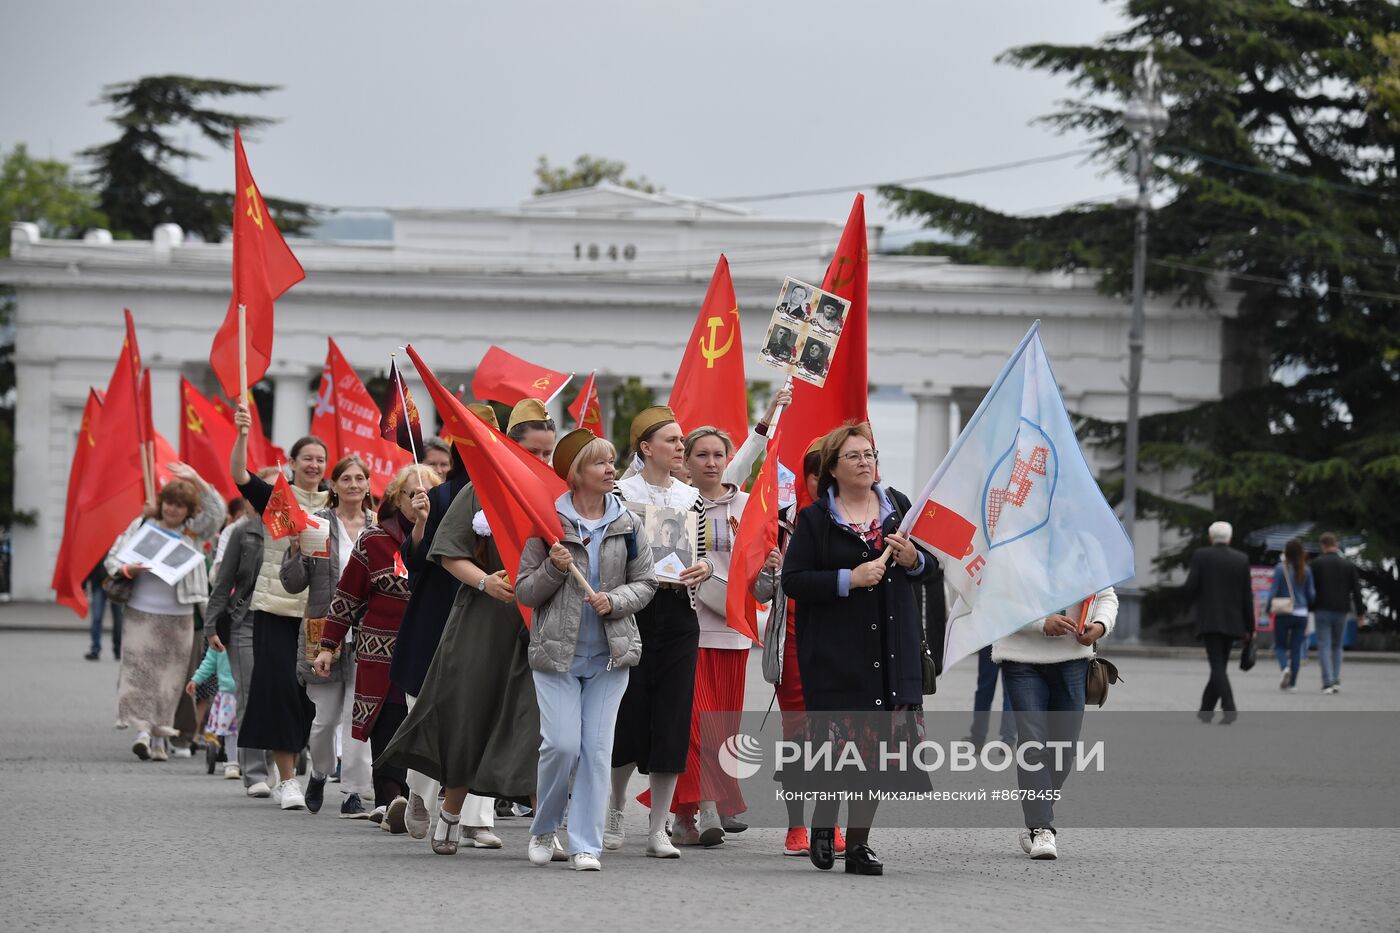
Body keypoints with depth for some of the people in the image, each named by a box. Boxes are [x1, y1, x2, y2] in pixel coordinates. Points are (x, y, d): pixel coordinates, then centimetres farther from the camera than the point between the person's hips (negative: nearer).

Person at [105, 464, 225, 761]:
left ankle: (160, 736, 9)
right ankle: (143, 729, -15)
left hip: (178, 616, 1)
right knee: (140, 669, -11)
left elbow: (217, 511, -8)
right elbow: (113, 558, 7)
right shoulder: (142, 525, 6)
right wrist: (128, 570, -15)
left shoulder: (195, 531, 7)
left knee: (169, 676, 2)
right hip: (142, 611, -1)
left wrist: (196, 480, -16)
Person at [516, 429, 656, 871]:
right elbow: (524, 592, 1)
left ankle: (585, 845, 3)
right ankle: (543, 831, 14)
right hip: (557, 651, -2)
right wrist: (554, 569, -17)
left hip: (610, 652, 2)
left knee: (597, 748, -2)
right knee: (562, 744, -9)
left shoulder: (626, 523, 6)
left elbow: (645, 583, 9)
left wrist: (615, 600, -10)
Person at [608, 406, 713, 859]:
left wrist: (704, 567, -6)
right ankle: (615, 810, 25)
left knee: (672, 719, 0)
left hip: (679, 613, 4)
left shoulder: (691, 497, 11)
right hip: (633, 610, -4)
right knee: (629, 714, 0)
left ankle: (658, 829, 5)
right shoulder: (621, 493, -3)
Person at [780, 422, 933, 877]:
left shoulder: (898, 506, 11)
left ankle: (859, 842, 9)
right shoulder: (815, 518, 0)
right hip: (836, 649, -3)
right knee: (839, 742, -8)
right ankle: (823, 822, 19)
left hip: (892, 647, 3)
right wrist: (850, 579, -16)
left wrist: (913, 560, -5)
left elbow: (931, 565, 18)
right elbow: (793, 580, -7)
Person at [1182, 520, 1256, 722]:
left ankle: (1229, 709, -25)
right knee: (1220, 666, 15)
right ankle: (1206, 710, 21)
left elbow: (1190, 588, -9)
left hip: (1209, 620, -3)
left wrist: (1190, 597, 16)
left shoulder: (1201, 556, -3)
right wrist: (1249, 627, 7)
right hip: (1232, 621, 3)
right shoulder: (1241, 559, 4)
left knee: (1218, 667, -8)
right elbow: (1247, 596, 3)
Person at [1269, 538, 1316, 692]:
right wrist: (1311, 604, 27)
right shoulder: (1306, 570, 1)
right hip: (1301, 614, 3)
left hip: (1283, 614, -3)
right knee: (1296, 648, 7)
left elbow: (1273, 591, -8)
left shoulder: (1281, 568, -8)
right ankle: (1292, 682, 4)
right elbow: (1311, 594, 6)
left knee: (1280, 645, 10)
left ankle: (1284, 667, -18)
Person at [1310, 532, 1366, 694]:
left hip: (1322, 610, -3)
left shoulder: (1316, 563, -3)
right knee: (1337, 646, 17)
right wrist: (1360, 613, 9)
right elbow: (1356, 591, 5)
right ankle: (1336, 679, 8)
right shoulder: (1348, 565, 5)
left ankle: (1328, 682, -12)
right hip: (1341, 611, 3)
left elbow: (1310, 588, -5)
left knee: (1324, 646, -2)